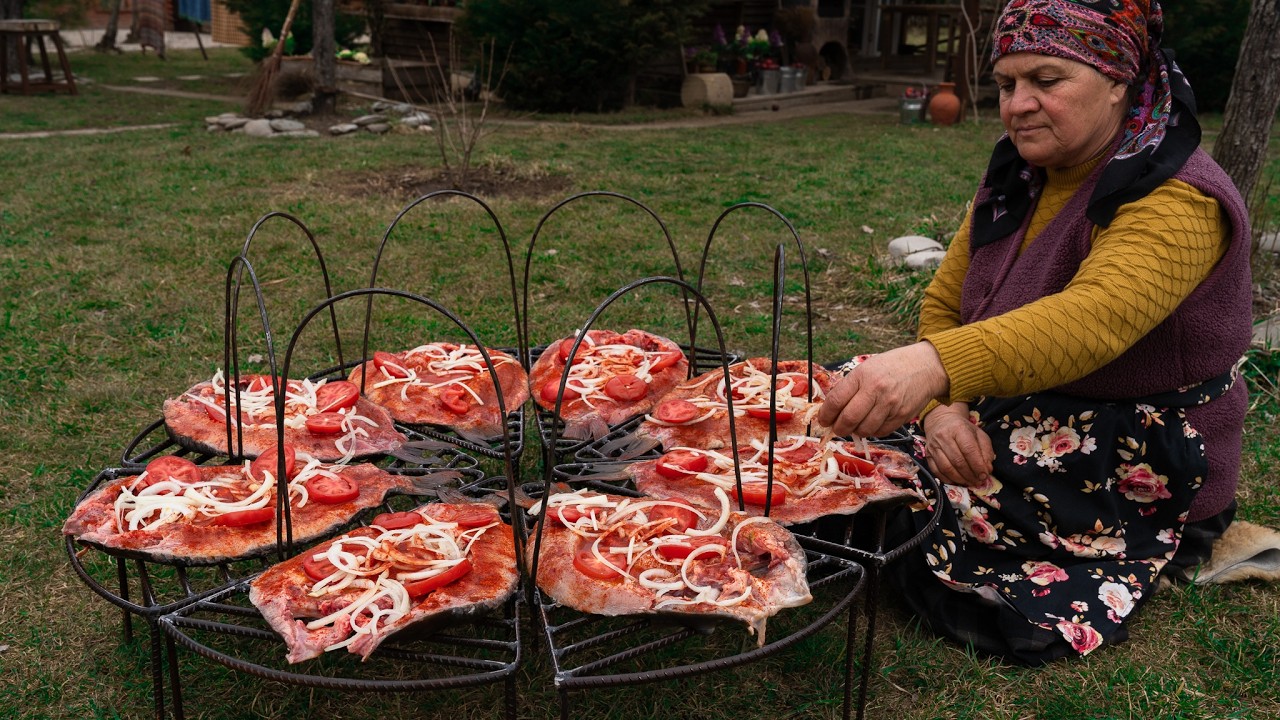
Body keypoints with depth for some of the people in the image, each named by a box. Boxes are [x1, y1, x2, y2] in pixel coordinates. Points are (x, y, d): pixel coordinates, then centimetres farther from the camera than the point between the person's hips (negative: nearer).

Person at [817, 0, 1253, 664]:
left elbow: (1091, 319, -43)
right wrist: (942, 407, -17)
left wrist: (933, 366, -60)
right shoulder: (1014, 180, 2)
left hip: (1134, 494, -5)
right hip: (1011, 446, 6)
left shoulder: (1180, 203, -23)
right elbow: (943, 305, 4)